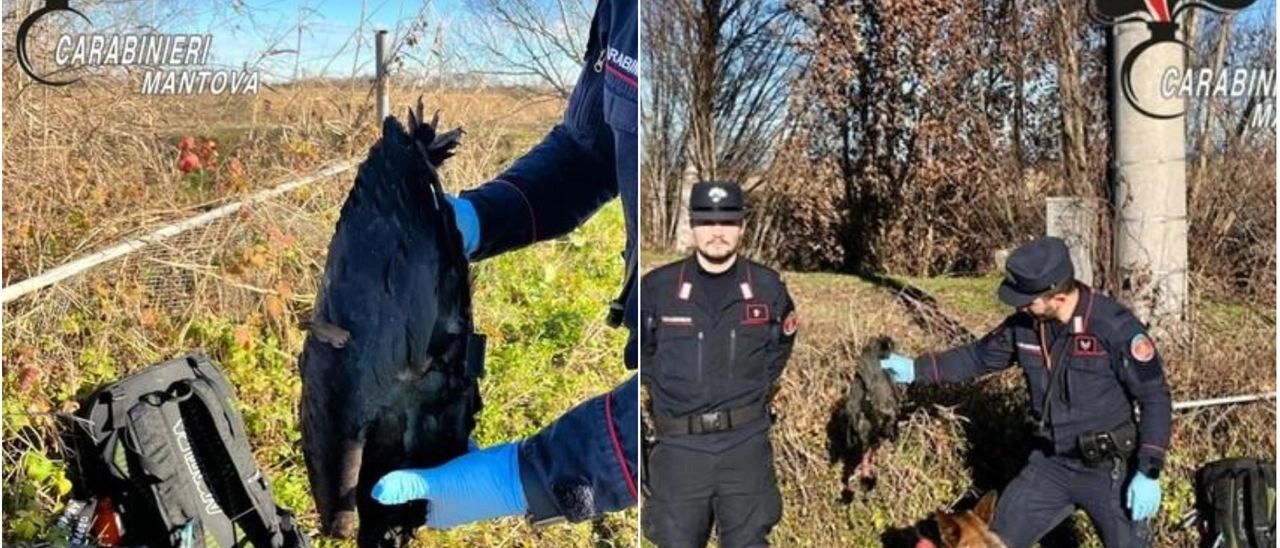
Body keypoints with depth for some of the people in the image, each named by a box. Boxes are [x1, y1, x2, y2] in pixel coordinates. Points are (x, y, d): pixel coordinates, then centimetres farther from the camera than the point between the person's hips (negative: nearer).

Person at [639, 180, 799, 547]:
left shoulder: (767, 286, 2)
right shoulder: (657, 287, -2)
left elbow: (780, 346, 17)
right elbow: (643, 349, 13)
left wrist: (756, 389, 9)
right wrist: (665, 393, 9)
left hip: (746, 441, 1)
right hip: (679, 444, 0)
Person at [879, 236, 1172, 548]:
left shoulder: (1115, 327, -22)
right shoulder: (1025, 325, -6)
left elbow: (1155, 398, -16)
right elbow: (979, 356, 11)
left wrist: (1148, 472, -19)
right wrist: (916, 369, 6)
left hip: (1108, 470, -5)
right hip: (1051, 464, 5)